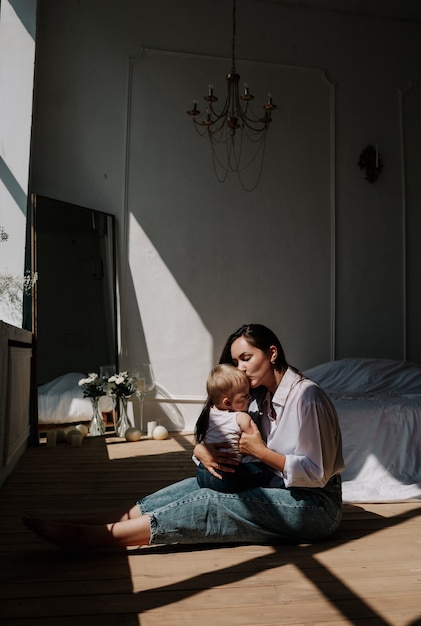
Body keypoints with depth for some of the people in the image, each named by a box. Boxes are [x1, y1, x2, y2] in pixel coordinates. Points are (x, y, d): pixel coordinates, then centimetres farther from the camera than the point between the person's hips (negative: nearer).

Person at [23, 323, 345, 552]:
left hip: (314, 504, -7)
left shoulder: (305, 395, -17)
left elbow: (317, 474, -19)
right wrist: (204, 450, -17)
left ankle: (91, 536, -25)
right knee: (199, 485, -10)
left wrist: (261, 451, -22)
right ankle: (86, 525, -14)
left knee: (211, 505, -22)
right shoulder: (262, 397, 10)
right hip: (280, 491, 8)